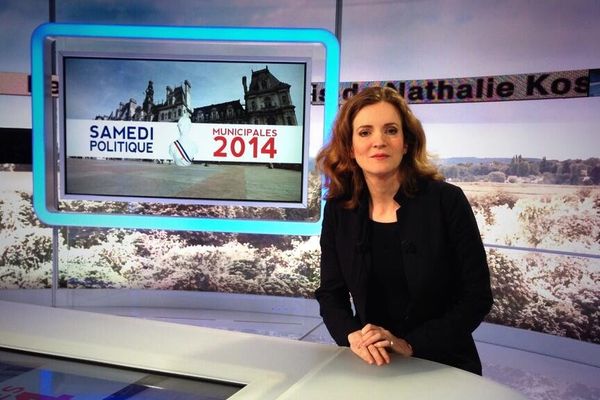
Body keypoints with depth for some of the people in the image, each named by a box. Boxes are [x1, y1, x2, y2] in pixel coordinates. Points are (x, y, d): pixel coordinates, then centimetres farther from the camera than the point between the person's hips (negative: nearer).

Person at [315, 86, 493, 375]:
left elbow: (477, 296, -8)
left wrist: (410, 345, -16)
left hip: (443, 366, 0)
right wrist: (353, 336, -16)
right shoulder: (338, 210, -3)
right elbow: (330, 293, 3)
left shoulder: (447, 200, -11)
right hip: (370, 366, 1)